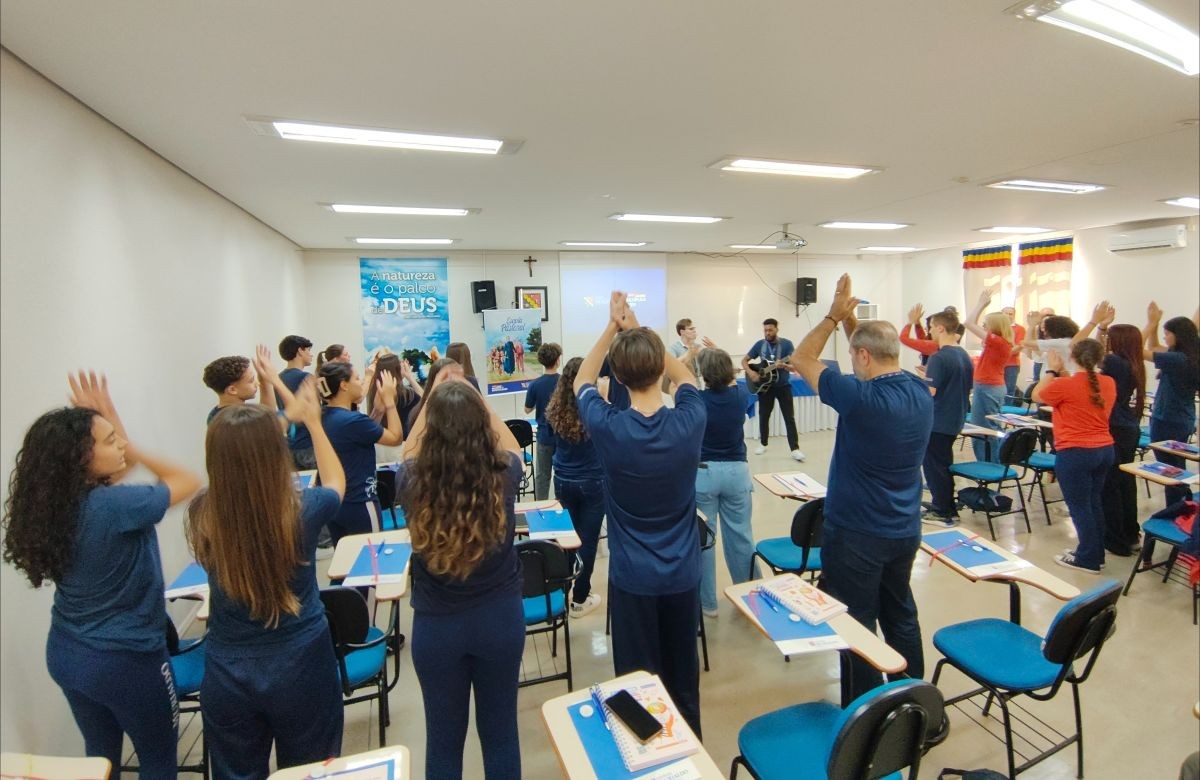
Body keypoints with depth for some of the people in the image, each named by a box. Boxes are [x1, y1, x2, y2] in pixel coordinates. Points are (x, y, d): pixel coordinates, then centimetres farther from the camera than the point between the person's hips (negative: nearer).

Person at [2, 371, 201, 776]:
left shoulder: (55, 504, -8)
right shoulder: (113, 506, -30)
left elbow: (120, 468, 7)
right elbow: (188, 481, -16)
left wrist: (109, 425, -7)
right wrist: (128, 443, -14)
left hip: (66, 654, 7)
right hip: (127, 660, -7)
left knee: (101, 754, 27)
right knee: (159, 758, 18)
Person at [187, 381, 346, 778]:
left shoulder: (202, 516, -17)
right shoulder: (303, 510, -23)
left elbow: (237, 467, 7)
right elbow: (336, 482, 2)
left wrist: (281, 419, 17)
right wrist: (313, 423, 11)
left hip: (227, 673, 2)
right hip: (301, 668, -2)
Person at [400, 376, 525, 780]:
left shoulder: (413, 481, -19)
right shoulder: (502, 475, -19)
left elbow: (409, 454, 7)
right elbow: (512, 448, 7)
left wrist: (432, 397, 9)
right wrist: (476, 399, 7)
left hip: (436, 624, 0)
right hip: (500, 618, 0)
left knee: (443, 738, 20)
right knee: (500, 732, 20)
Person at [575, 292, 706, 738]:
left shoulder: (608, 428, -20)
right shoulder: (689, 421, -16)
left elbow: (582, 381, 1)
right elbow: (683, 377, 7)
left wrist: (613, 327, 1)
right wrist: (639, 330, 4)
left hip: (632, 578, -2)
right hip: (683, 574, 3)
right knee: (683, 677, 21)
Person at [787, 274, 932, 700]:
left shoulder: (861, 397, -25)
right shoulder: (921, 392, -3)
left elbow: (801, 359, -13)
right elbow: (880, 352, 15)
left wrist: (834, 315, -8)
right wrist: (852, 320, 7)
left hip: (856, 533, -8)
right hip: (905, 530, 8)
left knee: (857, 624, 8)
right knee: (900, 614, 24)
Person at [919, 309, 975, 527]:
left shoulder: (938, 358, -19)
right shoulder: (965, 356, 7)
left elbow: (929, 391, -25)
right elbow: (968, 388, 17)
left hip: (938, 422, -8)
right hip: (956, 420, 9)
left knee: (934, 465, 3)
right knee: (944, 464, 20)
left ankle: (944, 513, 11)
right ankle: (945, 505, 30)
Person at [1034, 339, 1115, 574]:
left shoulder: (1064, 385, -18)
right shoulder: (1109, 384, 2)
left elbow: (1037, 396, 0)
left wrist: (1051, 370, 8)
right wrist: (1064, 372, 14)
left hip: (1075, 453, -7)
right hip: (1104, 450, 7)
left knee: (1079, 506, 4)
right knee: (1093, 503, 19)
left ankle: (1088, 559, 13)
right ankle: (1096, 554, 31)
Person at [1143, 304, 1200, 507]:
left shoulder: (1178, 360, -21)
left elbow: (1139, 351, -21)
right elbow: (1154, 347, 18)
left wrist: (1151, 323, -13)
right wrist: (1154, 324, 7)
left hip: (1167, 423, -9)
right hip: (1182, 421, 9)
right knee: (1177, 470, 20)